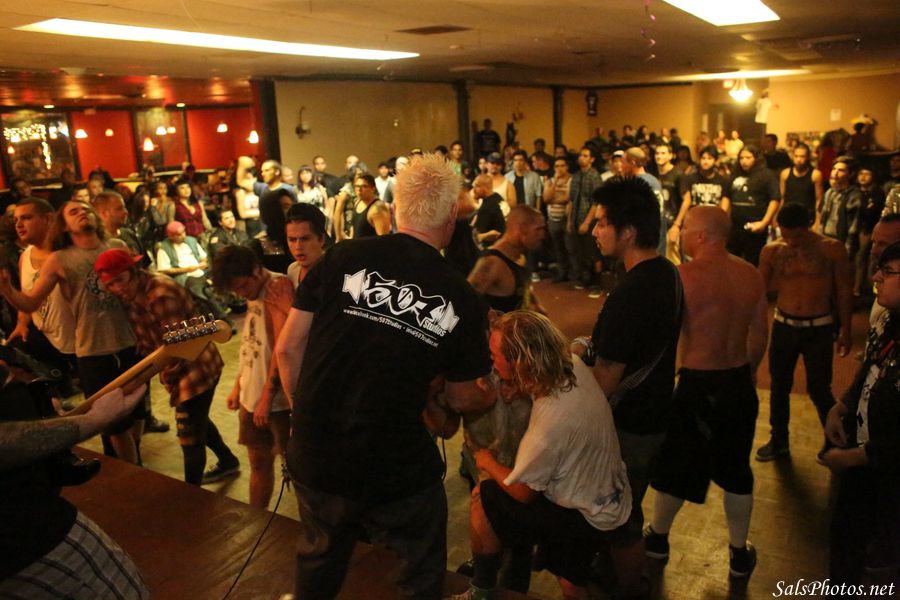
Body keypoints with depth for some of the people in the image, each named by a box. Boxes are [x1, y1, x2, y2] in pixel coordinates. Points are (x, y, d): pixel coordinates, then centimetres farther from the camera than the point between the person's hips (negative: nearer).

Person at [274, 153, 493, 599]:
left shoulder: (343, 258, -8)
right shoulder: (460, 298, -8)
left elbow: (288, 350, -3)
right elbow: (461, 398, 3)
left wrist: (305, 414, 12)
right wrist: (494, 398, 25)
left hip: (314, 455, 3)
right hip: (398, 470, -2)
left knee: (319, 561, 30)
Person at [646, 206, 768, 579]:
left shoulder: (684, 275, -20)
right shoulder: (751, 275, -1)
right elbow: (760, 334, 7)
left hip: (698, 384, -5)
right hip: (740, 382, 5)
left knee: (675, 464, 15)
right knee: (736, 468, 20)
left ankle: (657, 538, 35)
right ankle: (740, 554, 33)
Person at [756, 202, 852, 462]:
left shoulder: (832, 249, -9)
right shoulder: (771, 250, -5)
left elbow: (844, 291, -2)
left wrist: (845, 329, -2)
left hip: (819, 328, -2)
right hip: (783, 326, 3)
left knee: (818, 389, 4)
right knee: (779, 386, 12)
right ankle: (779, 440, 30)